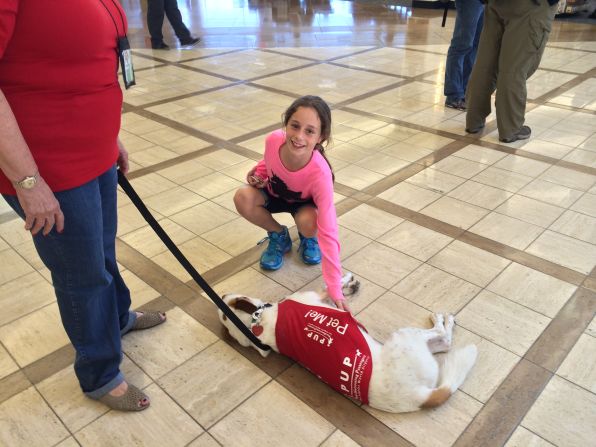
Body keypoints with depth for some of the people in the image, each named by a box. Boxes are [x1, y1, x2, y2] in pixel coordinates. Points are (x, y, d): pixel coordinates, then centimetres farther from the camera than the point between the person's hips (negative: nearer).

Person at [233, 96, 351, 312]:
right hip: (274, 194, 3)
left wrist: (334, 288, -43)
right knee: (243, 198, -28)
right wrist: (259, 174, -23)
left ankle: (307, 238, 4)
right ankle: (279, 236, 1)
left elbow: (328, 232, -41)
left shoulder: (320, 174, -41)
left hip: (304, 203, -3)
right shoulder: (273, 140, -32)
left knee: (308, 223, -36)